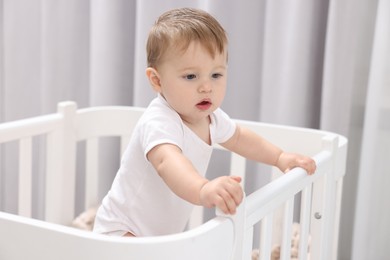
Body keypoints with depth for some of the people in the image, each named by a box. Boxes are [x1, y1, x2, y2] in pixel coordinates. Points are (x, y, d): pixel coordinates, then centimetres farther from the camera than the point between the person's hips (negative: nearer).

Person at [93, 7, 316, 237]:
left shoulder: (210, 116, -5)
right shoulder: (158, 123, -33)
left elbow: (238, 137, 17)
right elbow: (167, 161, -54)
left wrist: (280, 158, 13)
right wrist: (202, 189, -72)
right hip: (123, 233, -8)